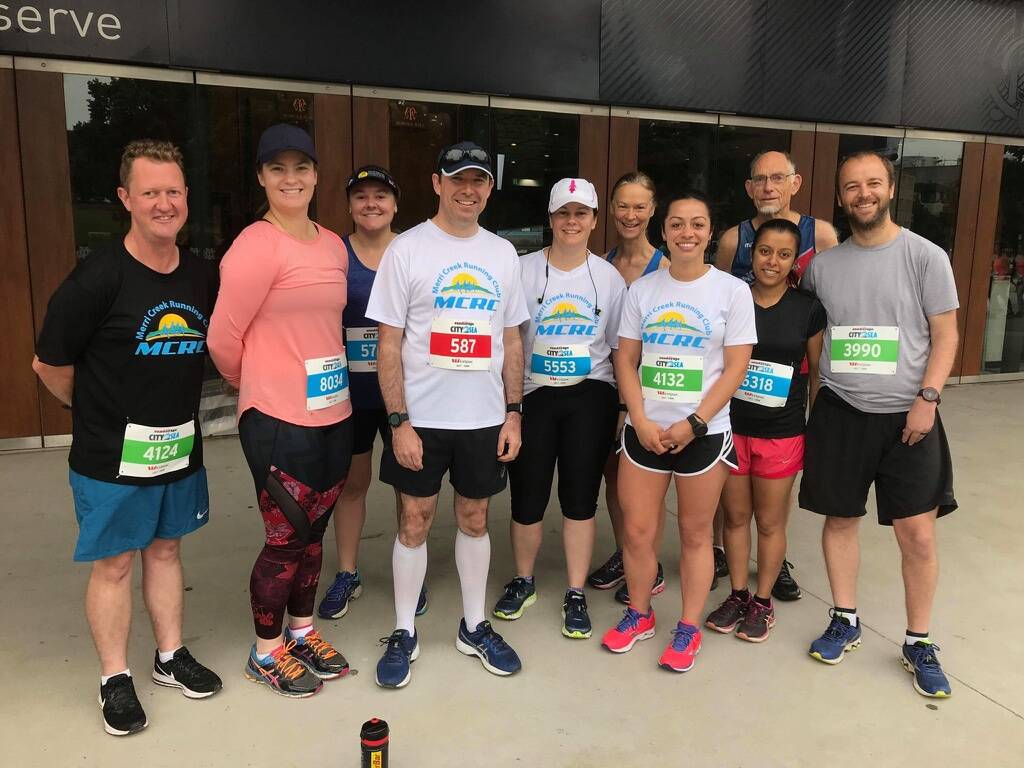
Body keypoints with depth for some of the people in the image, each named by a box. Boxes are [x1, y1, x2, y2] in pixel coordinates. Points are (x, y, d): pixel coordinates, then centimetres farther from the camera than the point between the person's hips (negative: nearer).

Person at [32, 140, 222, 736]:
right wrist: (102, 411, 5)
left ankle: (171, 657, 34)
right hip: (112, 456, -5)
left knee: (165, 549, 18)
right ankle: (116, 678, 26)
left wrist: (173, 407, 11)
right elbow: (51, 365, -8)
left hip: (180, 446, 5)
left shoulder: (201, 277, 1)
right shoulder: (99, 278, -16)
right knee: (114, 564, 7)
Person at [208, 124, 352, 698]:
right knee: (286, 540, 6)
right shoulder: (257, 245, -14)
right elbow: (223, 338, -11)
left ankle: (302, 632, 38)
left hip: (334, 413, 7)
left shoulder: (333, 245, 9)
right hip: (279, 420, -7)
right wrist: (258, 386, 5)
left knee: (313, 533, 18)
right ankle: (266, 653, 27)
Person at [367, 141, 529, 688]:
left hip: (485, 418, 3)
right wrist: (399, 421, -13)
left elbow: (511, 339, 10)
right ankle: (404, 633, 25)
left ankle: (474, 627, 31)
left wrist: (513, 413, 4)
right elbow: (389, 344, -7)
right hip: (422, 417, -3)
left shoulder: (503, 254, 6)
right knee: (415, 521, 7)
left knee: (474, 519, 14)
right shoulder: (407, 249, -5)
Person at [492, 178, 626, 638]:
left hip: (590, 396, 1)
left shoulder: (609, 277, 3)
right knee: (527, 496, 7)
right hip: (533, 395, 0)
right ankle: (523, 582, 31)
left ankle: (576, 595, 22)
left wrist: (626, 407, 5)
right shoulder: (524, 270, -2)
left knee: (580, 497, 6)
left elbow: (620, 348, 8)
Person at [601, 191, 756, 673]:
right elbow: (626, 360, 4)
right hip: (644, 430, 3)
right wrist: (641, 421, -9)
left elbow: (736, 367, -7)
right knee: (636, 532, 8)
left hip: (703, 433, -2)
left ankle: (689, 628, 27)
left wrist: (693, 424, -14)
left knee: (695, 534, 10)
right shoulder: (642, 290, 5)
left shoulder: (732, 291, -3)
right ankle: (639, 615, 31)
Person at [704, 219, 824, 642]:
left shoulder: (808, 309, -4)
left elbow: (818, 371, 3)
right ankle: (737, 594, 31)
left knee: (770, 522, 11)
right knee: (736, 516, 14)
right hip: (730, 426, 1)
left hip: (781, 433, -1)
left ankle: (763, 602, 28)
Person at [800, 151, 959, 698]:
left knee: (918, 534, -1)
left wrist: (927, 398, -12)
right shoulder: (822, 264, 5)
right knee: (840, 517, 10)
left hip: (907, 415, -2)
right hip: (839, 411, 3)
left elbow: (945, 335, -2)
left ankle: (919, 643, 18)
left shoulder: (925, 257, -2)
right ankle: (845, 621, 28)